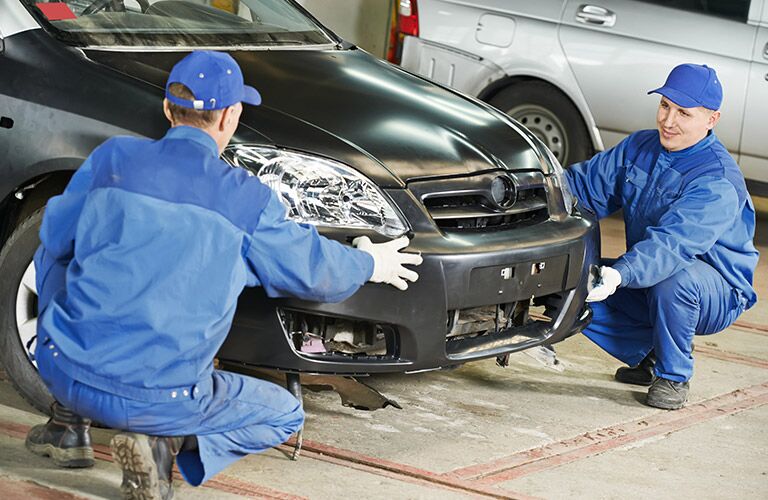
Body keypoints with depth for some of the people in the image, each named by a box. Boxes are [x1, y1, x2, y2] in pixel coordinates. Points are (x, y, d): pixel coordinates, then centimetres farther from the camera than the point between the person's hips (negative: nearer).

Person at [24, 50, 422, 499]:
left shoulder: (112, 159, 1)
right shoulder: (248, 200, -4)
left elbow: (56, 238, 15)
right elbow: (313, 268, 9)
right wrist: (369, 265, 29)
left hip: (67, 372, 3)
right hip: (161, 398, -3)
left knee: (54, 260, 33)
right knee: (285, 414, 22)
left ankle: (69, 424, 26)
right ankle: (164, 442, -5)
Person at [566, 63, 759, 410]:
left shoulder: (718, 183, -25)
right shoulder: (640, 148, 0)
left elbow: (671, 244, -40)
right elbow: (587, 183, 6)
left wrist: (621, 274, -56)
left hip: (718, 296, -7)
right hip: (646, 283, 7)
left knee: (673, 278, -39)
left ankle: (673, 376, -13)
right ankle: (648, 355, 11)